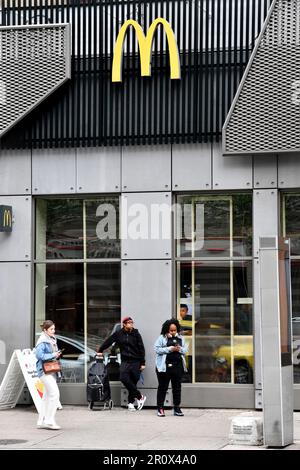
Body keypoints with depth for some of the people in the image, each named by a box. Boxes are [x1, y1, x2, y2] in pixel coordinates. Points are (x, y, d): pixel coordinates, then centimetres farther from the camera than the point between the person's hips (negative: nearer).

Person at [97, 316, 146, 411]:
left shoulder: (136, 334, 0)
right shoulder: (118, 334, 2)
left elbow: (141, 349, 2)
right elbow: (108, 341, 12)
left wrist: (142, 363, 0)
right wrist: (100, 350, 17)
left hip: (136, 361, -1)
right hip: (125, 361, 1)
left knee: (133, 382, -2)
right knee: (124, 378, -20)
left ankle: (131, 403, 12)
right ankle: (140, 396, -10)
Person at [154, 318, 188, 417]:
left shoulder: (180, 338, 12)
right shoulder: (162, 338, -1)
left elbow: (185, 350, 12)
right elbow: (157, 349, -9)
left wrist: (179, 349, -10)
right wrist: (169, 349, -16)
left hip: (177, 366, 4)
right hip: (164, 366, -4)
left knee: (177, 387, 7)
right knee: (163, 387, 1)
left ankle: (177, 408, 15)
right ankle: (160, 408, 6)